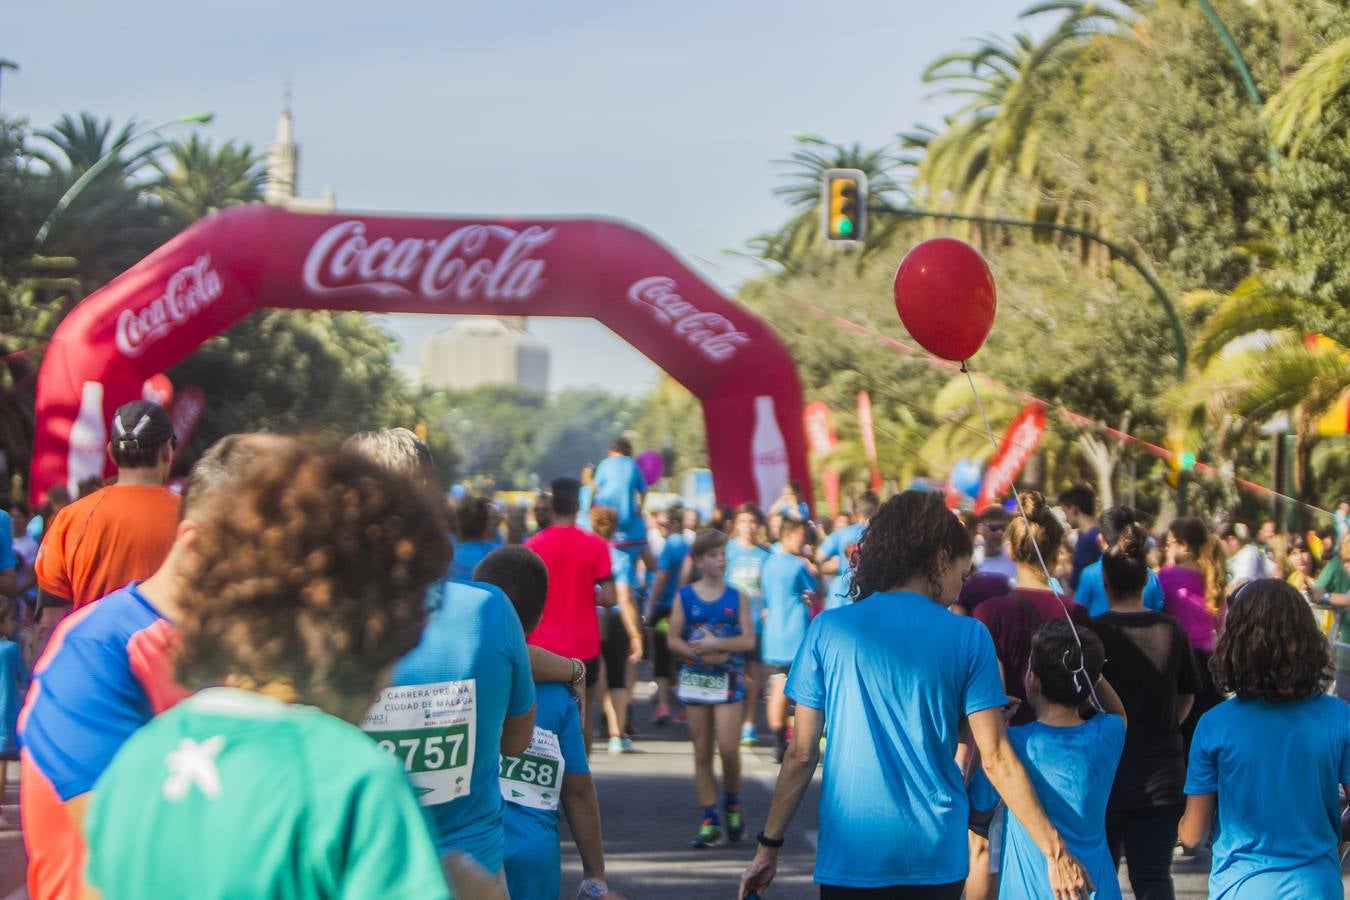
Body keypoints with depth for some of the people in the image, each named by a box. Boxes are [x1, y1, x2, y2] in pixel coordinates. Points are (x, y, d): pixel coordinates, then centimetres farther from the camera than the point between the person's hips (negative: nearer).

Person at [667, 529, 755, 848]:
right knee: (702, 753, 3)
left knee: (728, 748, -11)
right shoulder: (686, 597, 3)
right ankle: (709, 820, 8)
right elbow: (673, 640, -1)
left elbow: (748, 640, -5)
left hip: (728, 678, -1)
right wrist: (702, 655, -16)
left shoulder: (737, 598, 2)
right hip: (694, 678, 1)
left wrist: (716, 645, -18)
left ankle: (732, 803, 14)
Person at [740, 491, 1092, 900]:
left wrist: (769, 847, 7)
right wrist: (1055, 850, 0)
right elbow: (995, 758, -6)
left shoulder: (827, 629, -1)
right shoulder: (968, 638, -3)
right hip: (937, 855, 0)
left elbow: (802, 754, -1)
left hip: (850, 855, 0)